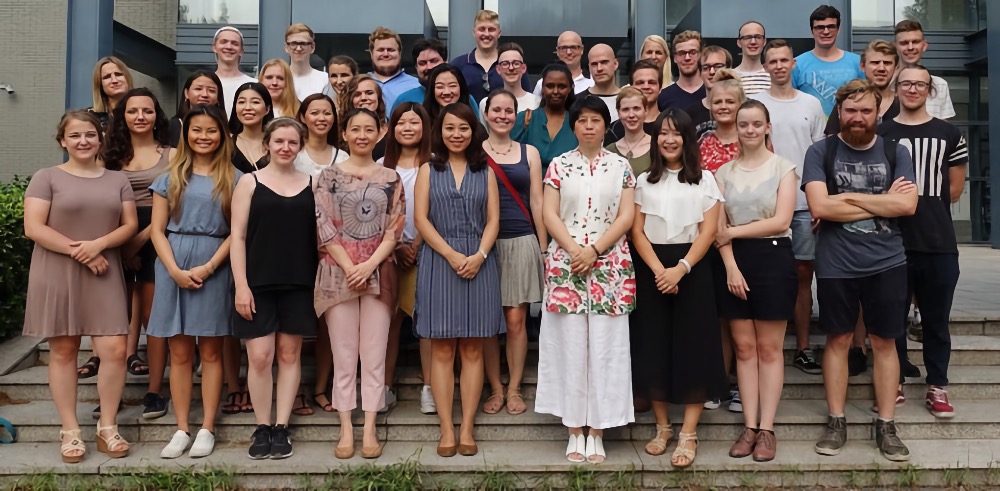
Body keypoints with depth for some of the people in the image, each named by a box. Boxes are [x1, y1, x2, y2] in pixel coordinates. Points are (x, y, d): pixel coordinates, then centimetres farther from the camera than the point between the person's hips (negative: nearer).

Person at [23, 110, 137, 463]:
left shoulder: (117, 180, 12)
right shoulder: (47, 177, 2)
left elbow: (130, 225, 5)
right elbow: (33, 228, -7)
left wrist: (98, 244, -13)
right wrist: (80, 253, -14)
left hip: (104, 275, 2)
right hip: (56, 275, -2)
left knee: (115, 350, -6)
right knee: (63, 351, 4)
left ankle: (107, 427, 9)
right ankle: (70, 430, 14)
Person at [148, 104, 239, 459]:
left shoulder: (233, 179, 5)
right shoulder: (171, 177, 10)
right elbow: (157, 230, 5)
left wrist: (209, 266, -12)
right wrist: (174, 270, -9)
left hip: (214, 267, -2)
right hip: (173, 266, 2)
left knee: (211, 351, 3)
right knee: (179, 352, 4)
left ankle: (207, 429, 10)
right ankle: (181, 430, 11)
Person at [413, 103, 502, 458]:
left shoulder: (485, 172, 12)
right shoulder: (428, 170, 9)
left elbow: (493, 220, 5)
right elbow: (421, 219, -1)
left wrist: (479, 255, -13)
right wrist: (451, 255, -12)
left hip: (478, 262, 1)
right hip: (439, 262, -1)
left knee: (472, 350, 2)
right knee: (442, 350, 0)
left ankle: (467, 429, 8)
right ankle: (446, 430, 5)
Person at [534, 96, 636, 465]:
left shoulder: (620, 166, 9)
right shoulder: (559, 165, 9)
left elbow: (626, 216, 1)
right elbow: (549, 213, 2)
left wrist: (594, 250, -11)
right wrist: (574, 249, -12)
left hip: (609, 267, 0)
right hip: (565, 264, 0)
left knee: (605, 347, 0)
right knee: (570, 346, 1)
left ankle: (597, 432, 9)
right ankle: (574, 430, 11)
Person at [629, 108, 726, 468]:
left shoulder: (704, 179, 6)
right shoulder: (644, 181, 10)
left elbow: (708, 231, -3)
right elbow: (637, 231, 1)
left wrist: (680, 269, -16)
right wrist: (658, 270, -14)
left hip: (691, 270, -1)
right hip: (651, 271, 2)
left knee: (692, 347, -3)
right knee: (653, 346, 3)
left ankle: (689, 434, 4)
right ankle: (662, 427, 17)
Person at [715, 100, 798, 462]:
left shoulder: (783, 167, 1)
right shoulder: (724, 172, 10)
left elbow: (781, 221, -9)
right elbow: (719, 228, 3)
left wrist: (733, 232, -7)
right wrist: (731, 267, -10)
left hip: (773, 257, -3)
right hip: (736, 261, 3)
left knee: (769, 348, 1)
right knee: (744, 347, 5)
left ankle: (766, 428, 7)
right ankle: (750, 426, 11)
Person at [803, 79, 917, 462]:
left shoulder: (895, 153, 5)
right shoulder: (820, 152, 0)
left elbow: (907, 205, -9)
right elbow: (819, 206, -15)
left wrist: (848, 198, -12)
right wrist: (882, 203, -9)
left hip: (887, 263, 1)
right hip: (836, 265, -1)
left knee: (884, 342, 8)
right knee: (838, 340, 8)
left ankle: (886, 425, 19)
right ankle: (836, 422, 19)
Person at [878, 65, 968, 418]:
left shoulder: (949, 134, 8)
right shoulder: (880, 134, 4)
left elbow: (955, 186, 10)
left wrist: (929, 212, 7)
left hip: (939, 243, 1)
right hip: (893, 241, -1)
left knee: (936, 319, 8)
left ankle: (937, 387, 18)